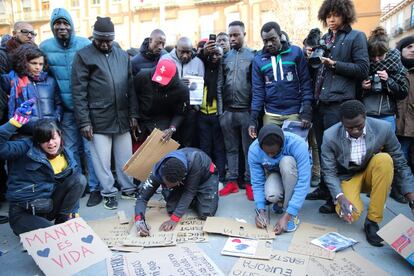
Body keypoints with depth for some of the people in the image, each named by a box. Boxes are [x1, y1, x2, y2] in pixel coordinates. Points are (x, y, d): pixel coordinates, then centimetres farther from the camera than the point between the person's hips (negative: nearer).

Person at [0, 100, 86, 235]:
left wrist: (72, 212, 6)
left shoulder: (67, 155, 1)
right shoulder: (27, 148, -12)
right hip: (23, 213, -4)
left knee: (80, 179, -15)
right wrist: (17, 121, -35)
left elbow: (75, 184, 7)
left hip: (49, 207, 5)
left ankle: (62, 218, -2)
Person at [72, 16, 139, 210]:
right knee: (102, 160, 5)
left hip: (122, 117, 4)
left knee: (125, 157, 12)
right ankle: (108, 193, 22)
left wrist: (133, 114, 6)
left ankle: (128, 188, 29)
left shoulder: (123, 55, 10)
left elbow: (131, 86, 12)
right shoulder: (83, 56, -3)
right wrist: (84, 121, -11)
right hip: (98, 119, -3)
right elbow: (78, 91, -6)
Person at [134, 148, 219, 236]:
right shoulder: (158, 171, -32)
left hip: (205, 177, -3)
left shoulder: (195, 160, -44)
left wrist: (174, 219, -40)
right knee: (172, 211, -12)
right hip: (184, 182, 3)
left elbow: (190, 191, -36)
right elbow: (142, 197, -27)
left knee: (205, 214, -18)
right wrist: (139, 221, -45)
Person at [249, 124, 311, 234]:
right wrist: (261, 210, -30)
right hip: (274, 174, 1)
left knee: (286, 161, -36)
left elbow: (304, 182, -36)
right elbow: (257, 183, -17)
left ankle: (291, 215, -22)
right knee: (271, 196, -34)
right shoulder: (254, 150, -26)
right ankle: (282, 198, 5)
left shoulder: (297, 144, -35)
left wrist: (287, 216, -39)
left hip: (295, 174, -1)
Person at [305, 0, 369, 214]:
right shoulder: (323, 39, 19)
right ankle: (324, 188, 27)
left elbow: (363, 69, -6)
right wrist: (311, 58, 5)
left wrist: (334, 64, -14)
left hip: (339, 102, -6)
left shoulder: (356, 37, 2)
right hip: (319, 101, 6)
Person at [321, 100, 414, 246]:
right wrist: (340, 198, -30)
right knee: (351, 214, -30)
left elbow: (400, 164, -8)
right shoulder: (330, 136, -21)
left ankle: (372, 221, -20)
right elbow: (329, 172, -14)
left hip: (371, 174, 3)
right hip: (346, 178, -2)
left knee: (385, 159, -31)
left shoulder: (383, 128, -18)